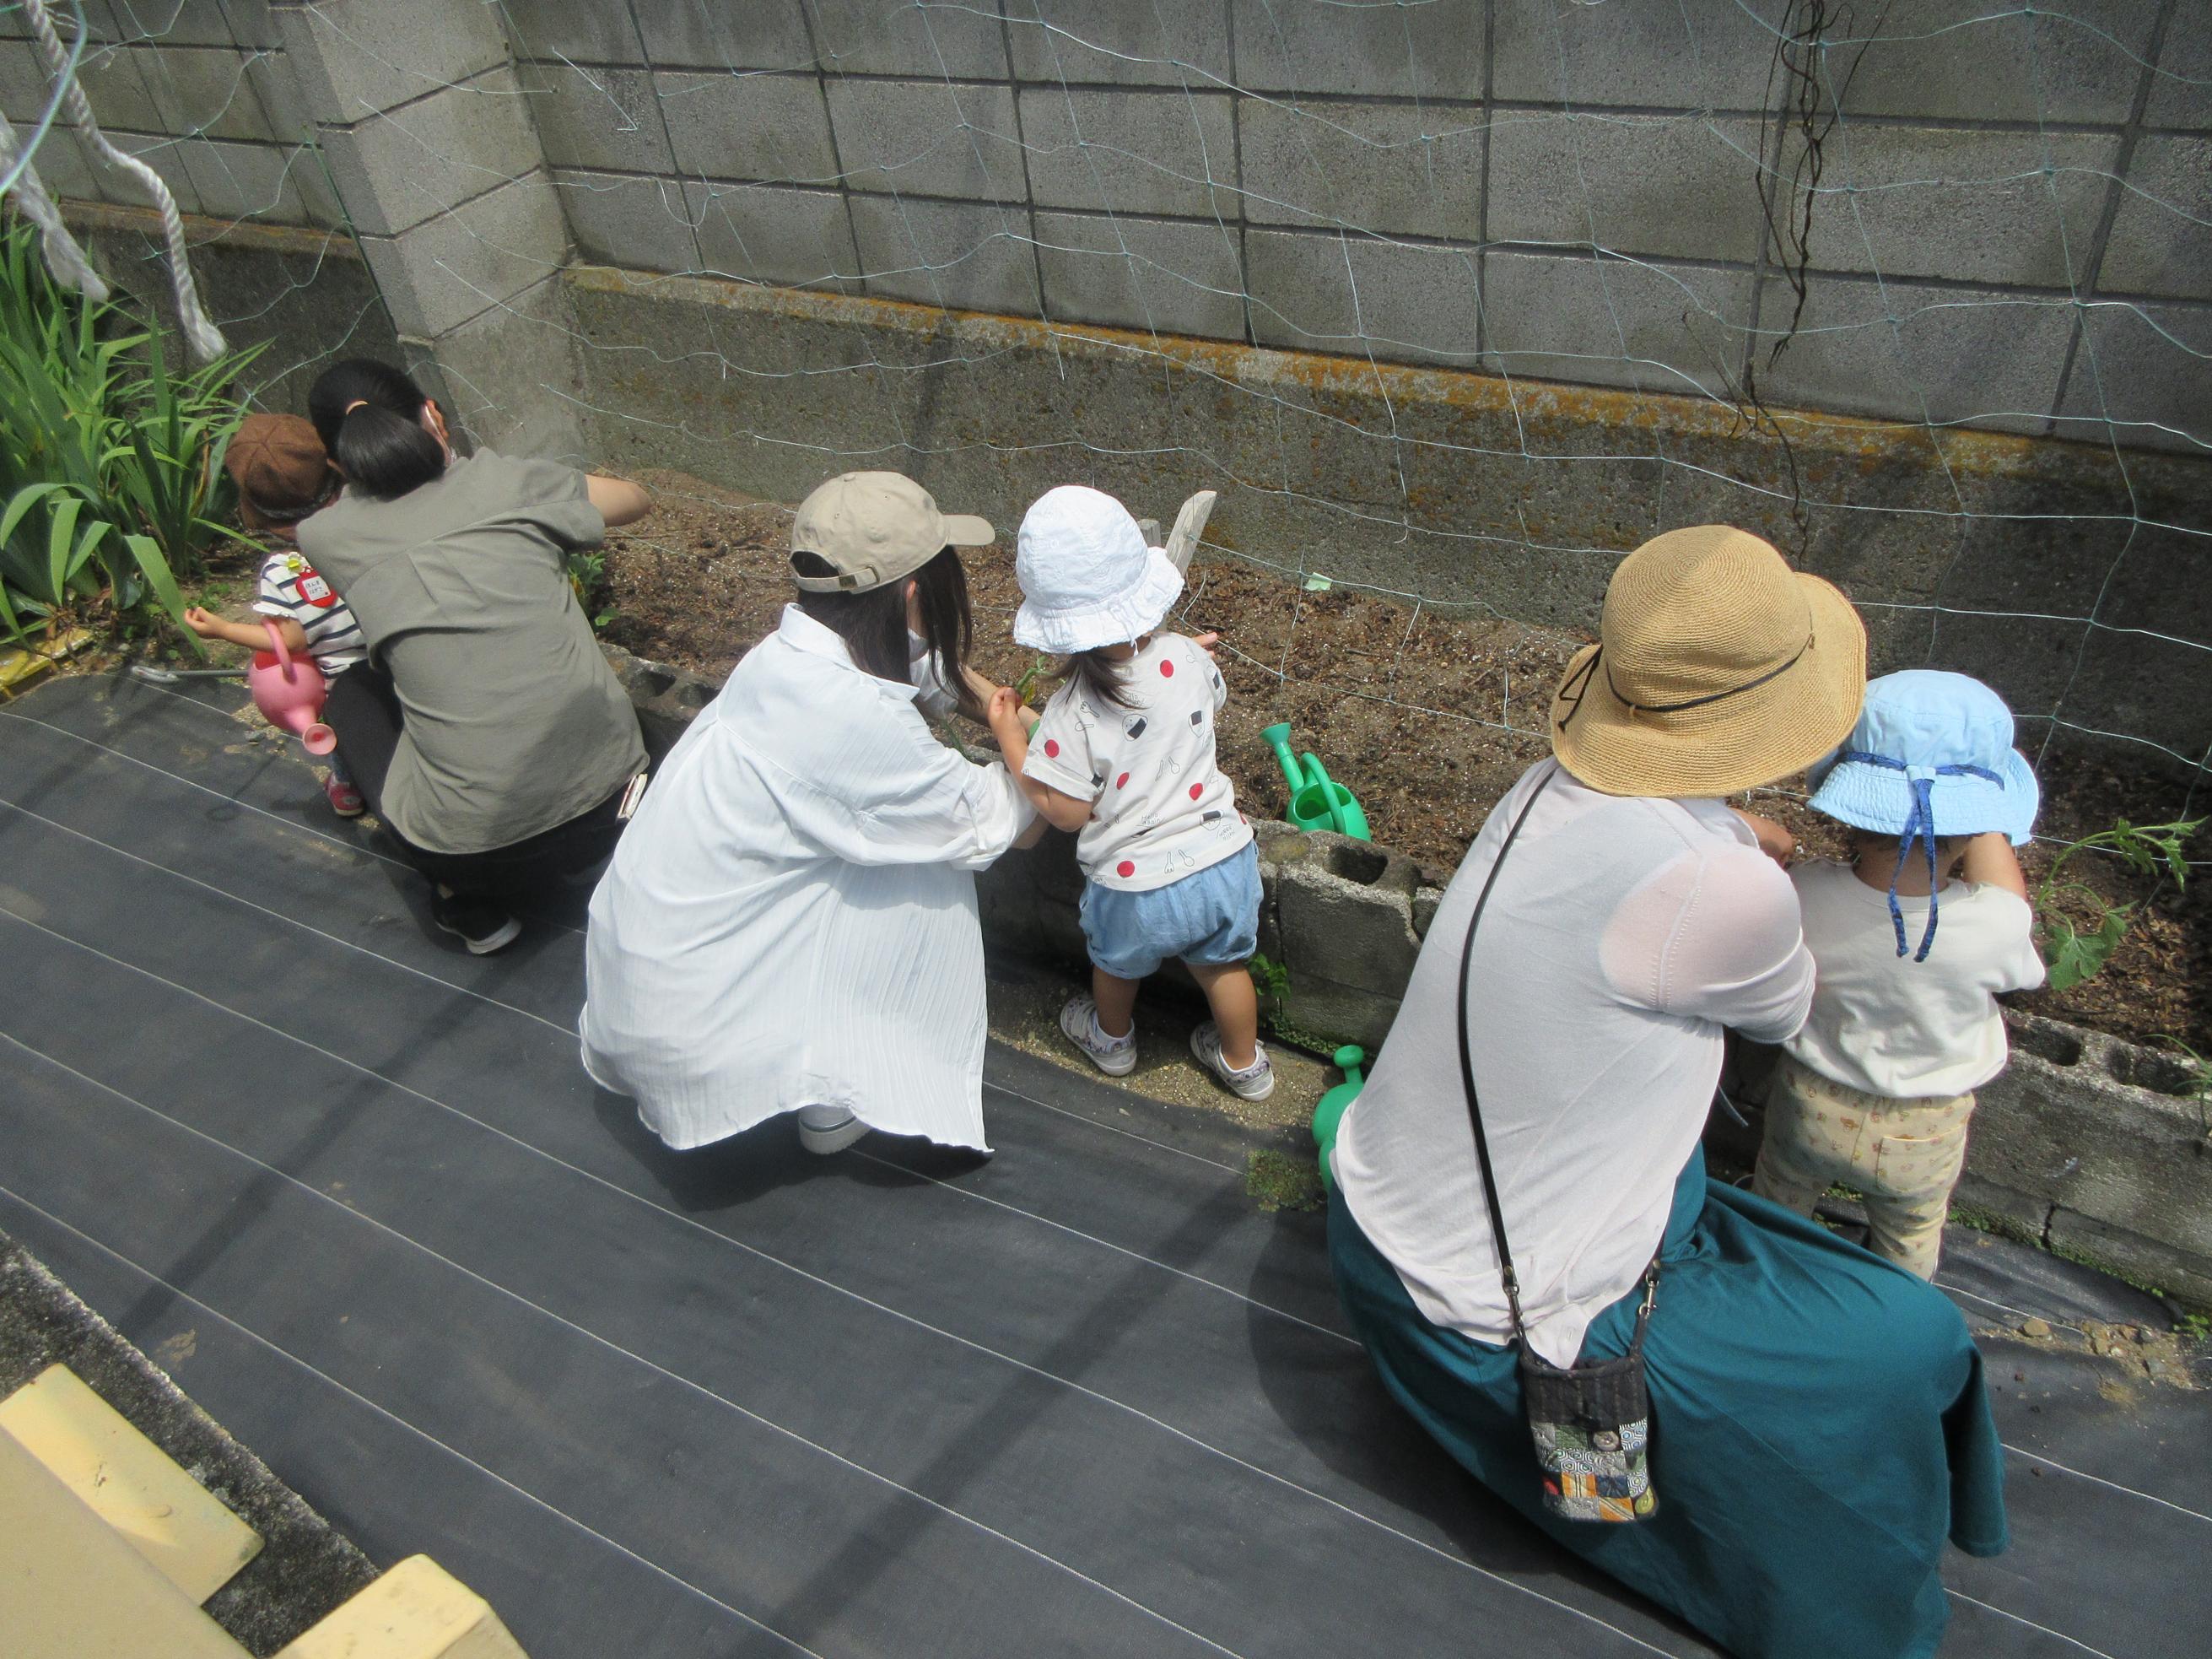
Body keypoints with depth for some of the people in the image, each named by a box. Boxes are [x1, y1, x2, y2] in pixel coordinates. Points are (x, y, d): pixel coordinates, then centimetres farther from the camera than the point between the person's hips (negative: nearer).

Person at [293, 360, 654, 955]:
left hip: (474, 854, -2)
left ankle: (470, 908, 18)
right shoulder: (507, 482, 3)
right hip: (607, 811, 2)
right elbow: (637, 499, 24)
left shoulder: (330, 535, 4)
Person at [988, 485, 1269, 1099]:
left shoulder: (1074, 711, -24)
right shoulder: (1186, 657, -11)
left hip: (1137, 886, -3)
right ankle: (1244, 1063, 48)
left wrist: (1009, 738, -6)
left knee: (1116, 965, 29)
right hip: (1226, 859, 3)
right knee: (1223, 966, 27)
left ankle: (1112, 1039, 56)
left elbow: (1066, 812, -15)